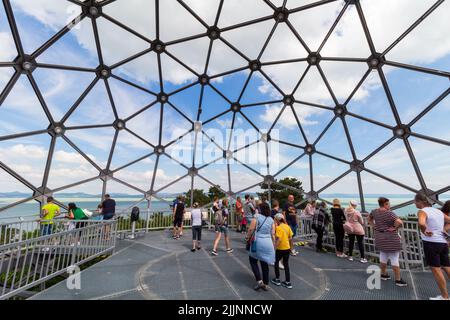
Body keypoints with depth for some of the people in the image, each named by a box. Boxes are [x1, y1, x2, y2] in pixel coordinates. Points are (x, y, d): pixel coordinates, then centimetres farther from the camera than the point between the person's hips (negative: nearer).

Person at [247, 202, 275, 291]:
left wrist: (248, 237, 5)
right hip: (268, 243, 5)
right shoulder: (271, 220, 5)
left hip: (258, 242, -4)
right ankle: (266, 284, 26)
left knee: (253, 260, 14)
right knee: (265, 263, 17)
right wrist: (273, 246, 14)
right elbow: (273, 234, 5)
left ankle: (259, 281, 7)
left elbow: (251, 229, -12)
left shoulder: (257, 217, -9)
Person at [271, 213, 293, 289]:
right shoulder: (287, 226, 3)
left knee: (276, 262, 14)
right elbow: (290, 238, 7)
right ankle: (288, 282, 20)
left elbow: (279, 239, -24)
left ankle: (277, 280, 22)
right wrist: (291, 247, 18)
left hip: (281, 249, -6)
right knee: (286, 264, 15)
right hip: (287, 248, 6)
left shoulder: (278, 227, -17)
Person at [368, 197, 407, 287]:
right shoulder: (389, 213, -20)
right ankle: (398, 280, 12)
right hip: (390, 238, -6)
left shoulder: (374, 211, 2)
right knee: (395, 259, 4)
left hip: (380, 237, 7)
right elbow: (399, 222, -32)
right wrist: (395, 228, -16)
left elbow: (369, 219, 17)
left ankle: (383, 274, 30)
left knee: (383, 256, 18)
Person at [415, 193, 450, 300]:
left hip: (431, 243, -8)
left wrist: (424, 232, -15)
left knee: (436, 269, 2)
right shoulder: (438, 211, 11)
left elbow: (421, 223, -33)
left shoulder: (422, 212, -14)